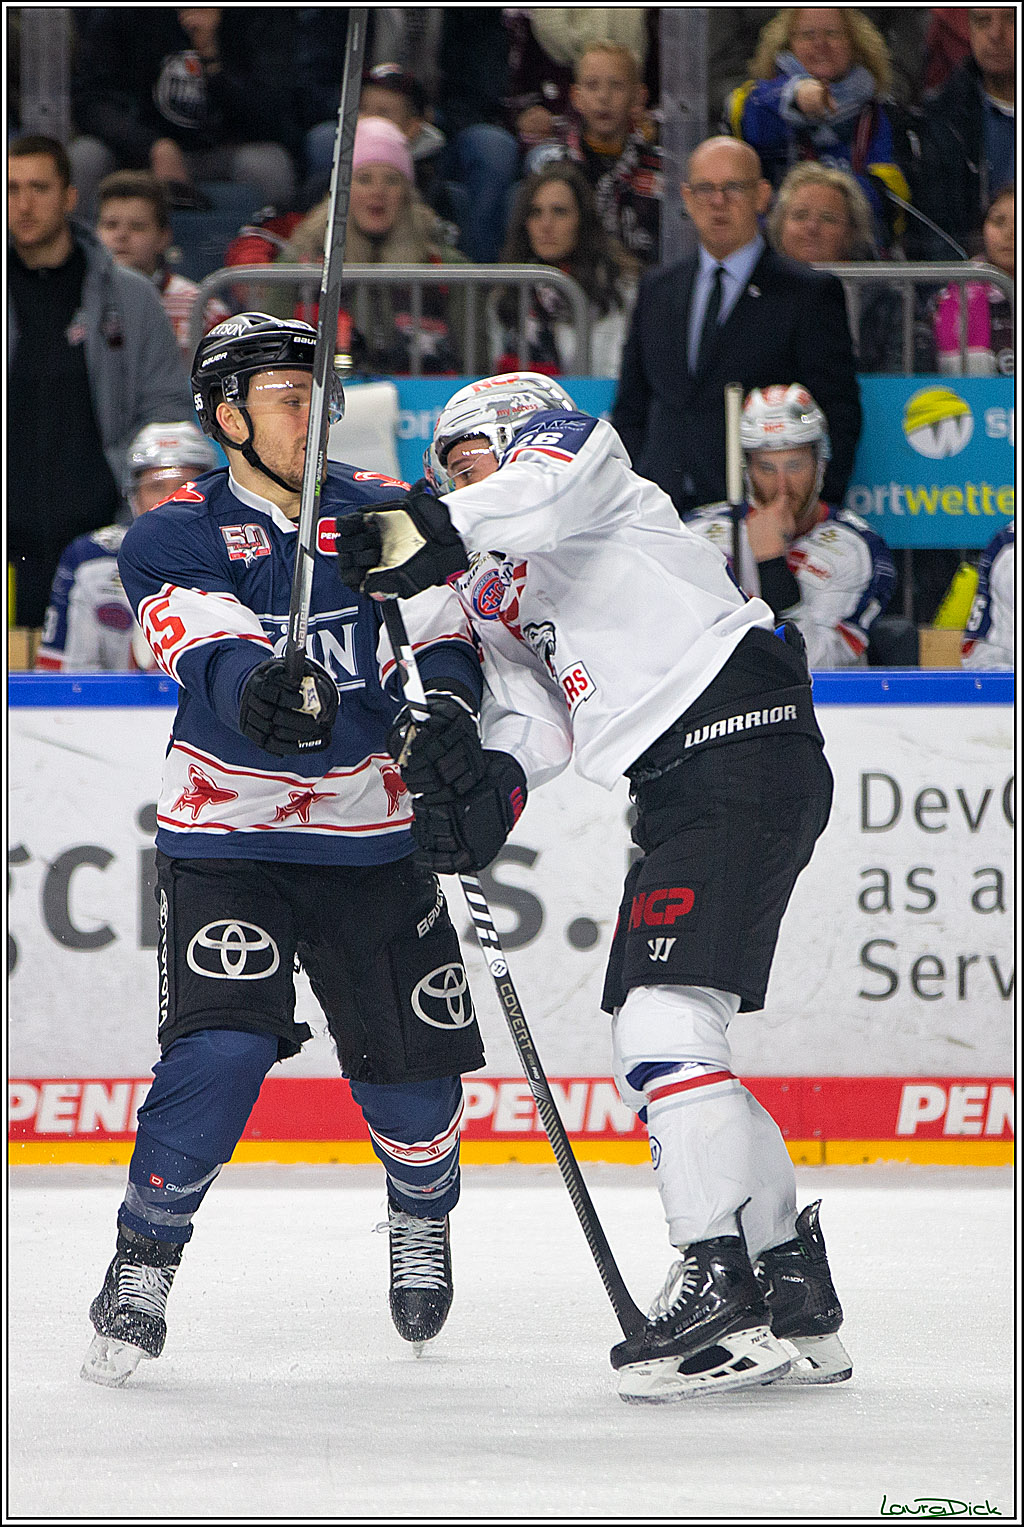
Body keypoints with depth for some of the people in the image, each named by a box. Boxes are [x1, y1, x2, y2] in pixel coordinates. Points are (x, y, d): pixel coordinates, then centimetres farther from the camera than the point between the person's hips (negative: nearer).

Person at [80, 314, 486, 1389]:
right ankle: (143, 1262, -3)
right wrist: (261, 688, -48)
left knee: (411, 1062, 4)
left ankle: (422, 1219, 36)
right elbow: (217, 654, -25)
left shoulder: (383, 515, 2)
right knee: (220, 1051, -20)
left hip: (371, 835, 3)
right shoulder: (175, 541, -7)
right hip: (226, 835, -3)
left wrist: (448, 711, -29)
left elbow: (440, 635, -7)